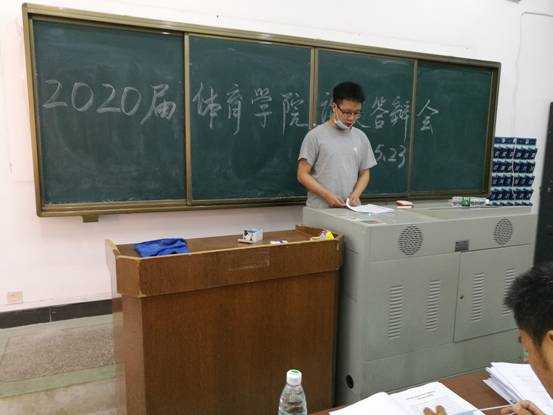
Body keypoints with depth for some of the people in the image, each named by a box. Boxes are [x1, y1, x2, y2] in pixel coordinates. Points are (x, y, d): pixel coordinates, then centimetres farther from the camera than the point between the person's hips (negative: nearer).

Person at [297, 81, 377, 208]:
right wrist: (327, 195, -16)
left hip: (351, 209, 4)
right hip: (320, 209, -3)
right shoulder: (316, 135, -4)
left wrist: (356, 194, -4)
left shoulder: (361, 137, 9)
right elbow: (303, 175, -5)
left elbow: (364, 174, 15)